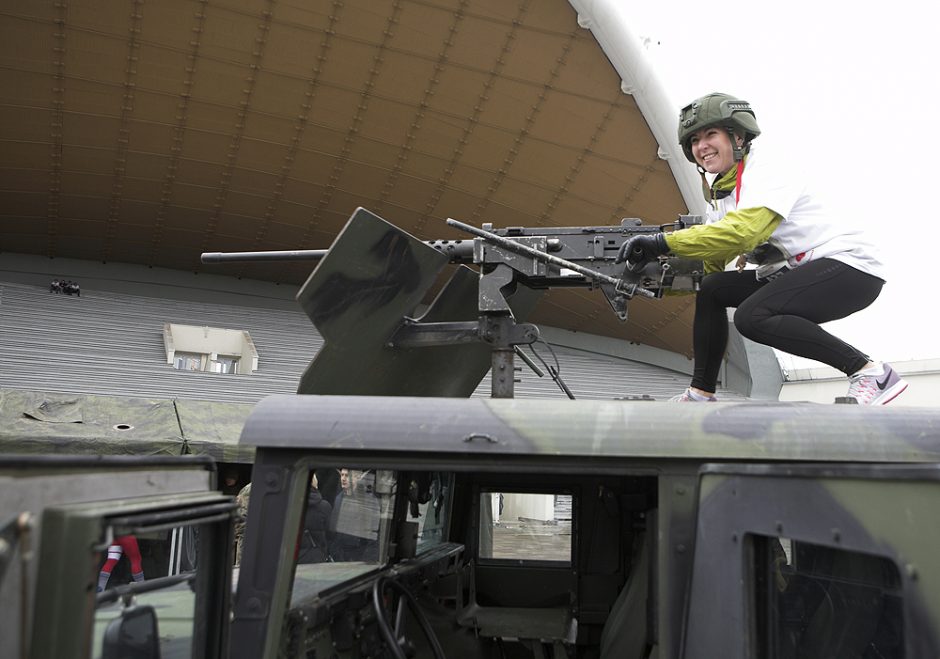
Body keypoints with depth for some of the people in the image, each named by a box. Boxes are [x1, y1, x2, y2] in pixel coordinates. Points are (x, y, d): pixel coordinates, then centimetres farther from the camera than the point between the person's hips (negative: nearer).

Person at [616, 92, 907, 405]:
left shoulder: (768, 165, -14)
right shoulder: (719, 192, 11)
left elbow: (743, 231, -32)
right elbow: (711, 263, 9)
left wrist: (663, 242, -32)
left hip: (850, 266, -9)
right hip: (796, 274, 9)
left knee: (752, 317, -27)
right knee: (711, 290, -2)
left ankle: (871, 371, -18)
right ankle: (701, 394, 4)